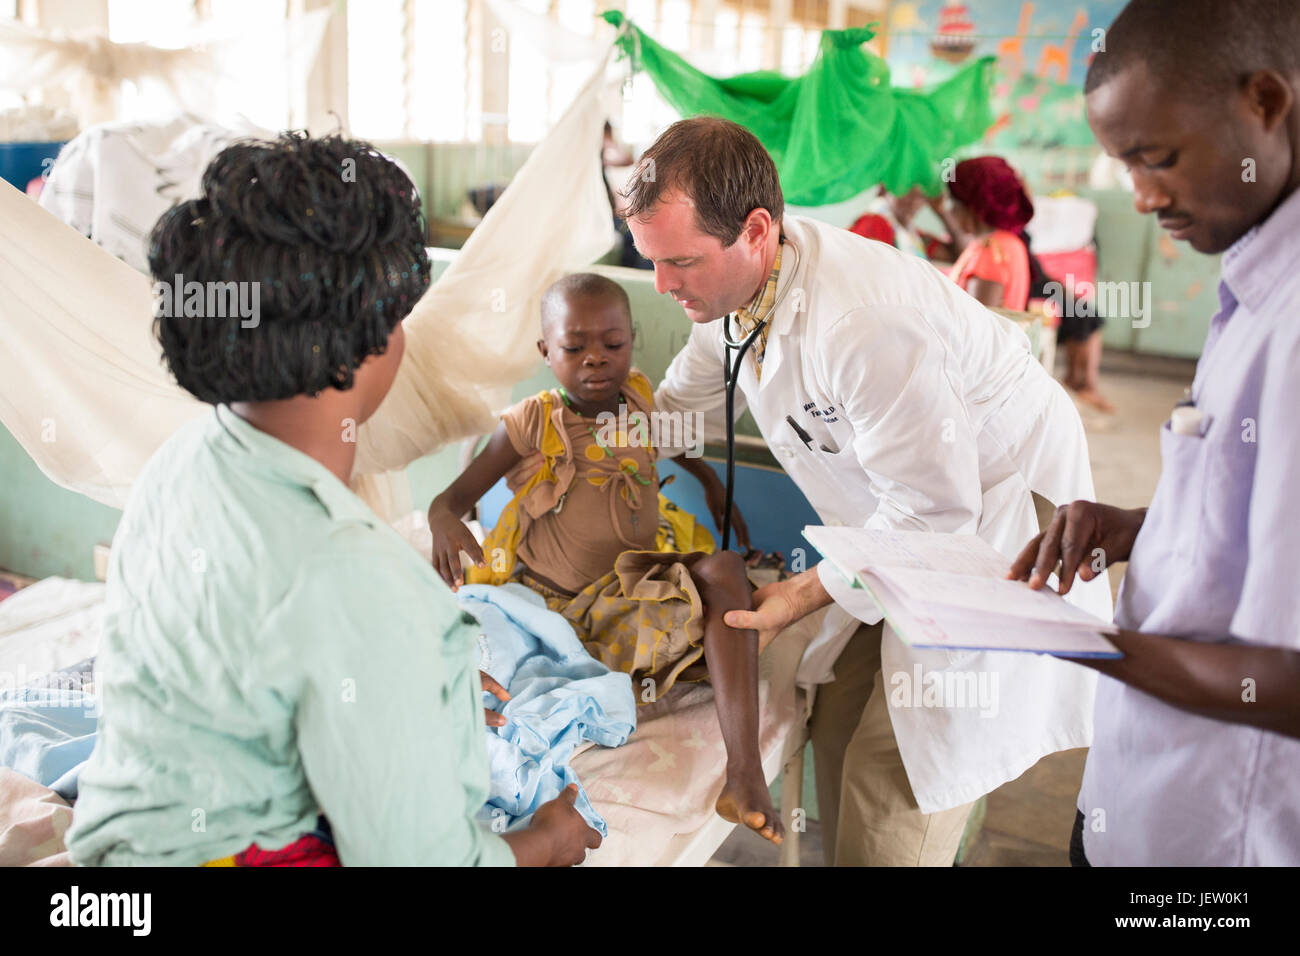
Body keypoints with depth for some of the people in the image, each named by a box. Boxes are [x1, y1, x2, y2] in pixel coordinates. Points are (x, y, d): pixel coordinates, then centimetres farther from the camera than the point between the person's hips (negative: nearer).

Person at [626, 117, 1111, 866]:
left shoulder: (867, 320, -34)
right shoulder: (737, 282, -5)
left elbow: (935, 509, -26)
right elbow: (681, 406, 15)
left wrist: (804, 596, -18)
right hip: (905, 527, 9)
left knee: (890, 786, -7)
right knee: (842, 729, 13)